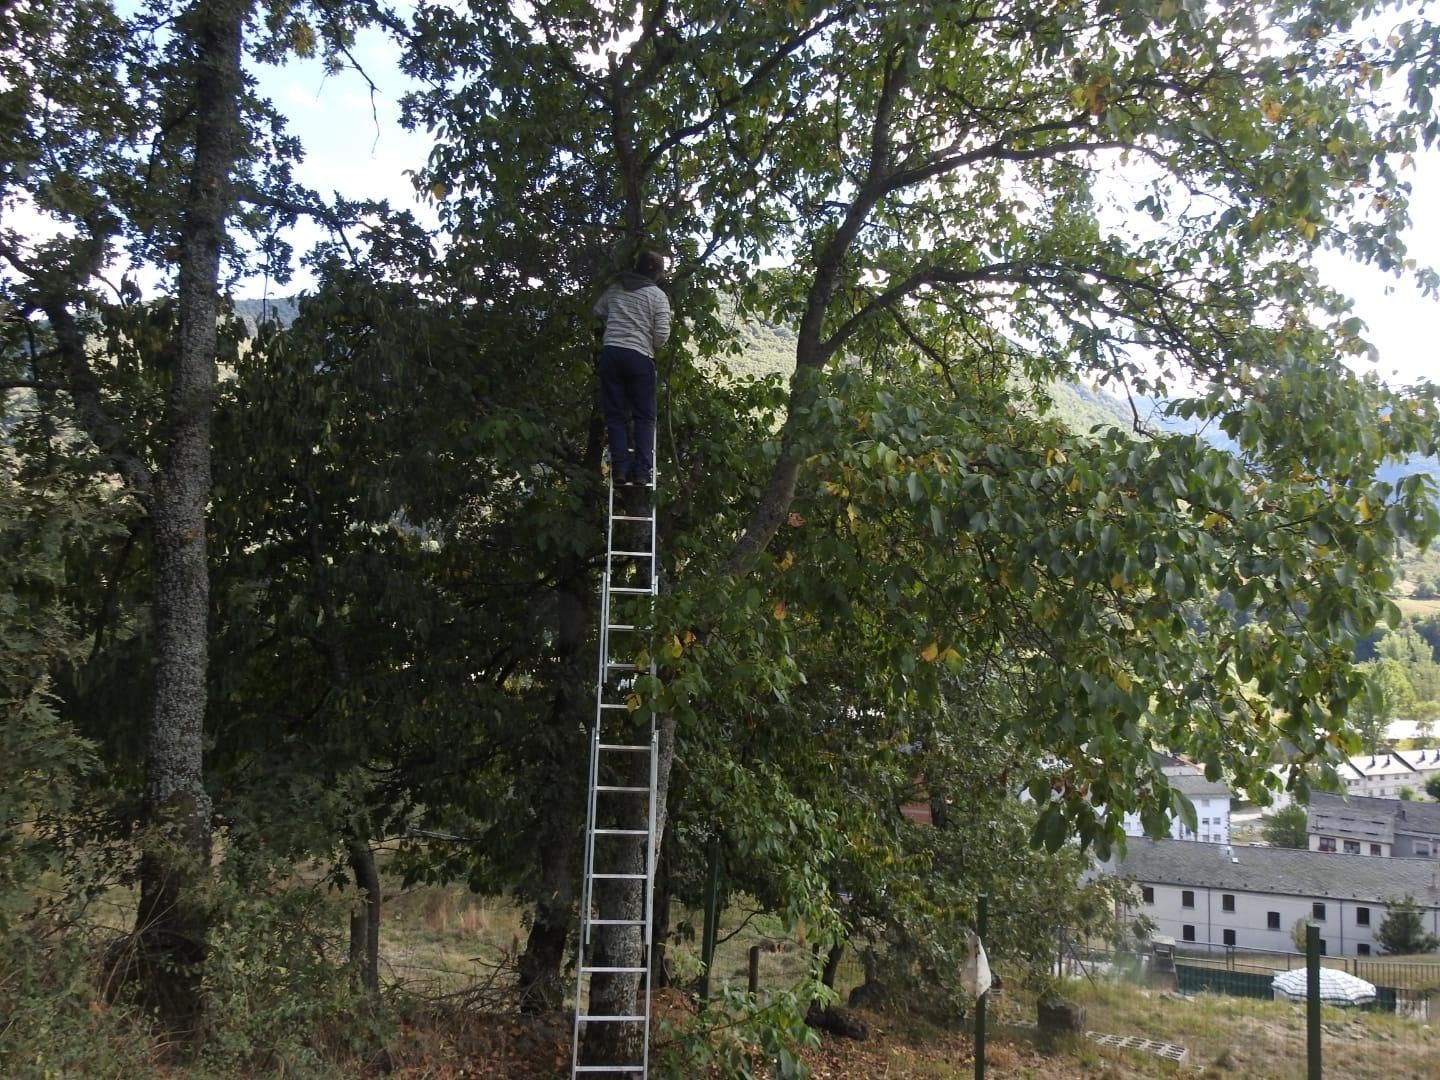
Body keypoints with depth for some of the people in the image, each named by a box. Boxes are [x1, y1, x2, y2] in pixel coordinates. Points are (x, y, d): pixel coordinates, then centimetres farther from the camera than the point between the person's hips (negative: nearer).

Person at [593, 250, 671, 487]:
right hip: (640, 356, -3)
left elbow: (597, 311, 22)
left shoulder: (614, 290, 11)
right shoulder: (658, 296, 0)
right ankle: (642, 470, -3)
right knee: (644, 416, 5)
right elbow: (662, 334, -6)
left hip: (611, 352, 3)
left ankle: (620, 468, -4)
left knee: (615, 414, 5)